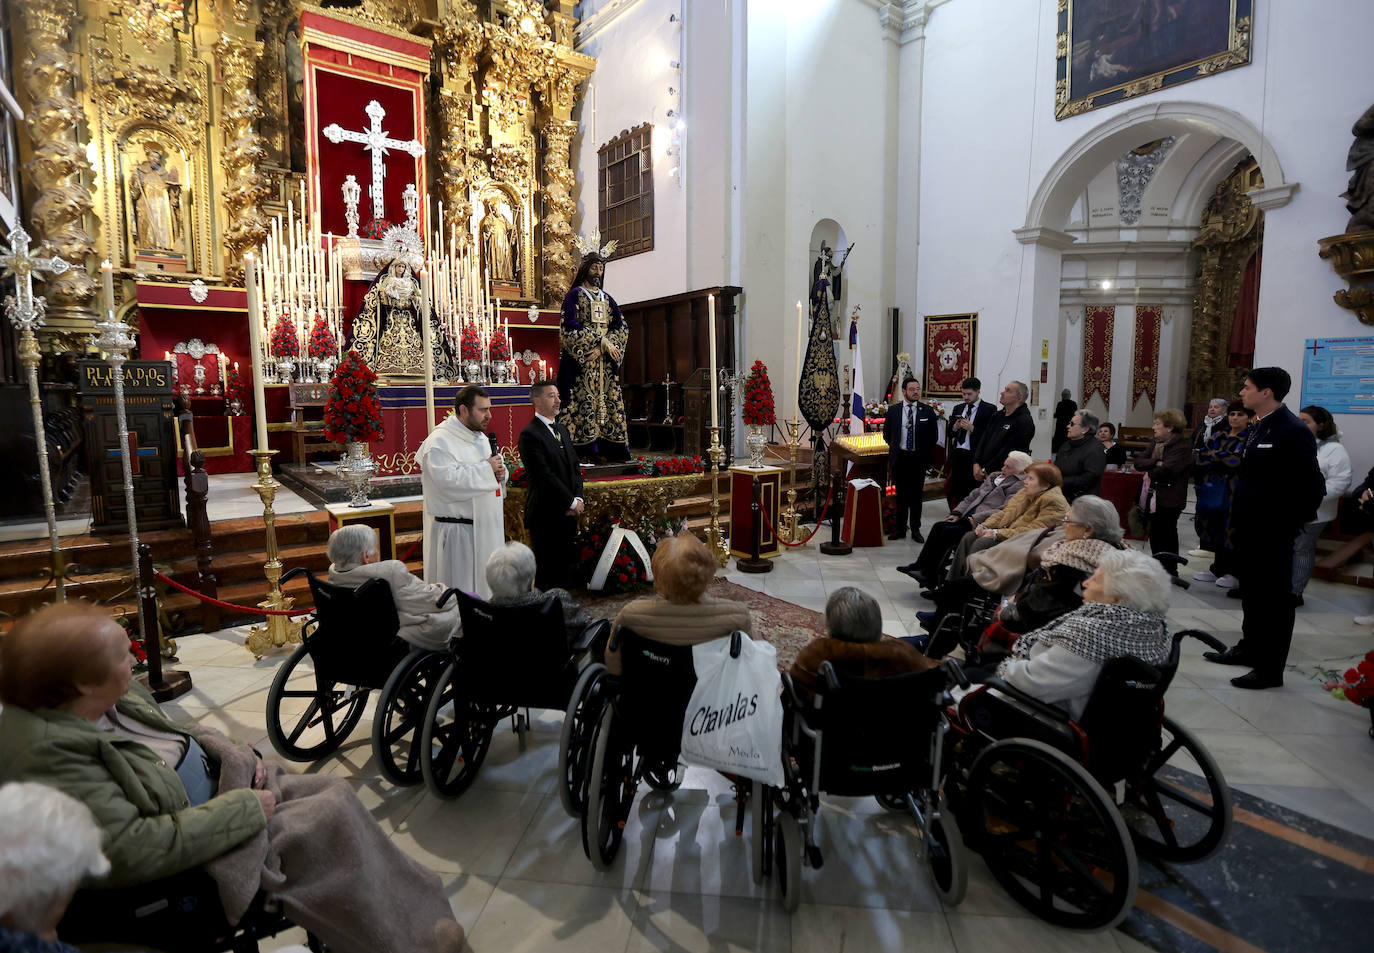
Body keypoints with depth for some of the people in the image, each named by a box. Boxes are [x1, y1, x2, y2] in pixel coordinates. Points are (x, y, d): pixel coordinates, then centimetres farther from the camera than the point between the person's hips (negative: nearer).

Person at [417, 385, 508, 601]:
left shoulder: (481, 438, 15)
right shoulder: (440, 440, -14)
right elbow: (447, 479, -27)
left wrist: (499, 472, 0)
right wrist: (486, 468, -19)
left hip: (485, 528, 9)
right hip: (457, 532, -8)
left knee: (486, 587, 13)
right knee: (461, 591, -1)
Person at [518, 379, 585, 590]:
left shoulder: (562, 430, 15)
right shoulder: (530, 434, -12)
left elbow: (574, 467, 14)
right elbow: (544, 476, -18)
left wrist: (578, 498, -1)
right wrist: (571, 502, -13)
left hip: (567, 514, 8)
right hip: (546, 516, -8)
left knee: (564, 566, 14)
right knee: (546, 572, -1)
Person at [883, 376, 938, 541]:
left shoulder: (928, 410, -1)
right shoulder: (893, 410, 1)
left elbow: (934, 435, 7)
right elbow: (886, 434, 13)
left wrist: (925, 452, 7)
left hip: (918, 459, -1)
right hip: (899, 458, 1)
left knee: (916, 495, 6)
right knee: (901, 495, 8)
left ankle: (916, 530, 15)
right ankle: (900, 529, 16)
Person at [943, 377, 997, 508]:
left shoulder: (989, 409, -2)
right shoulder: (958, 409, 15)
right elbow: (949, 433, 16)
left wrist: (972, 428, -17)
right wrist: (955, 427, -5)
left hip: (975, 457, -5)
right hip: (957, 455, 5)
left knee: (972, 492, -2)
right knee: (955, 490, 7)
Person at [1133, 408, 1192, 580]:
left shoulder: (1183, 446, -12)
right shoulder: (1155, 443, 12)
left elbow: (1167, 470, -22)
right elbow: (1138, 461, 1)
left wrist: (1150, 471, -5)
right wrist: (1155, 463, -16)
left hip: (1170, 499, -7)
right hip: (1153, 496, 7)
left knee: (1167, 534, 2)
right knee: (1154, 533, 12)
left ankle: (1170, 571, 15)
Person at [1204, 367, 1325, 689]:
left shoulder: (1293, 431, -17)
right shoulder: (1259, 427, 10)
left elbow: (1312, 488, -19)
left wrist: (1287, 527, -15)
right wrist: (1239, 513, 13)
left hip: (1271, 533, -9)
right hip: (1248, 529, 9)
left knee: (1274, 599, 3)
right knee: (1251, 593, 20)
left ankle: (1270, 669, 14)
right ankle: (1249, 648, 35)